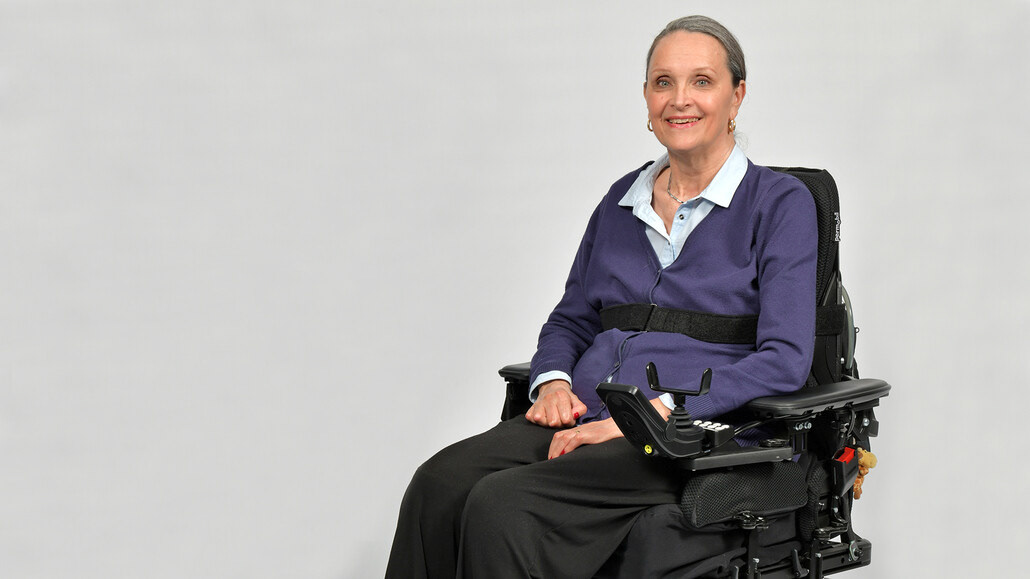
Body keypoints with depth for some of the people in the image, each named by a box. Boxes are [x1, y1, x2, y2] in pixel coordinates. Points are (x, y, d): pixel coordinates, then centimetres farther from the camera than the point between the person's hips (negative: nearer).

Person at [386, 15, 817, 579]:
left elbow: (784, 359, -8)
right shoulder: (622, 200, 19)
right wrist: (553, 381, 1)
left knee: (504, 504, -32)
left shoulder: (780, 204, 1)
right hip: (583, 420, 6)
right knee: (439, 484, -25)